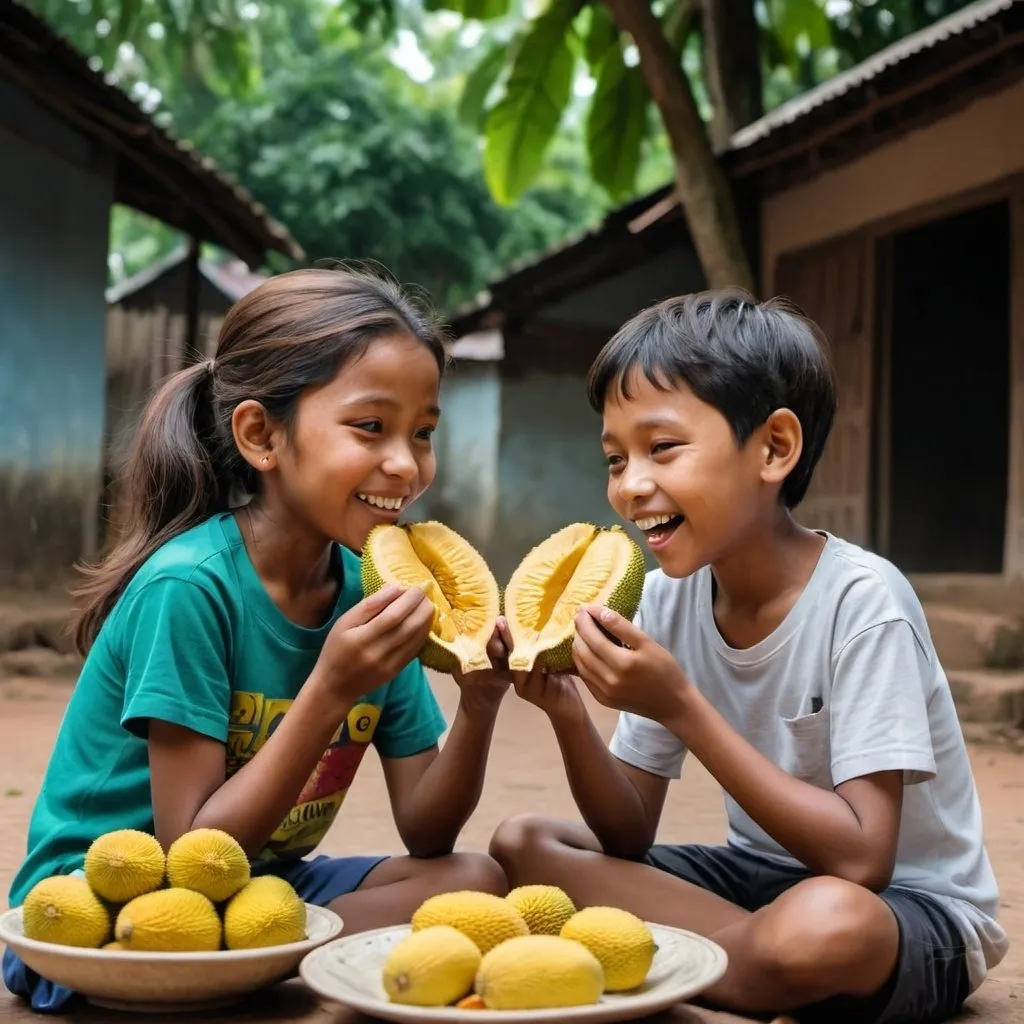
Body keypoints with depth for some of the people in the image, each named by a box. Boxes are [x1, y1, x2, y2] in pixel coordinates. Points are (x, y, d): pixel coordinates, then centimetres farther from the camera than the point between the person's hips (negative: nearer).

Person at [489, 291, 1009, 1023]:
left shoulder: (861, 600, -23)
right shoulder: (669, 597, -4)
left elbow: (860, 862, -27)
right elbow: (629, 840, -2)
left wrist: (680, 706, -30)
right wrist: (568, 714, -21)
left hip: (908, 909, -5)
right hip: (763, 876, 6)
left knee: (824, 923, -39)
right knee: (520, 845, -8)